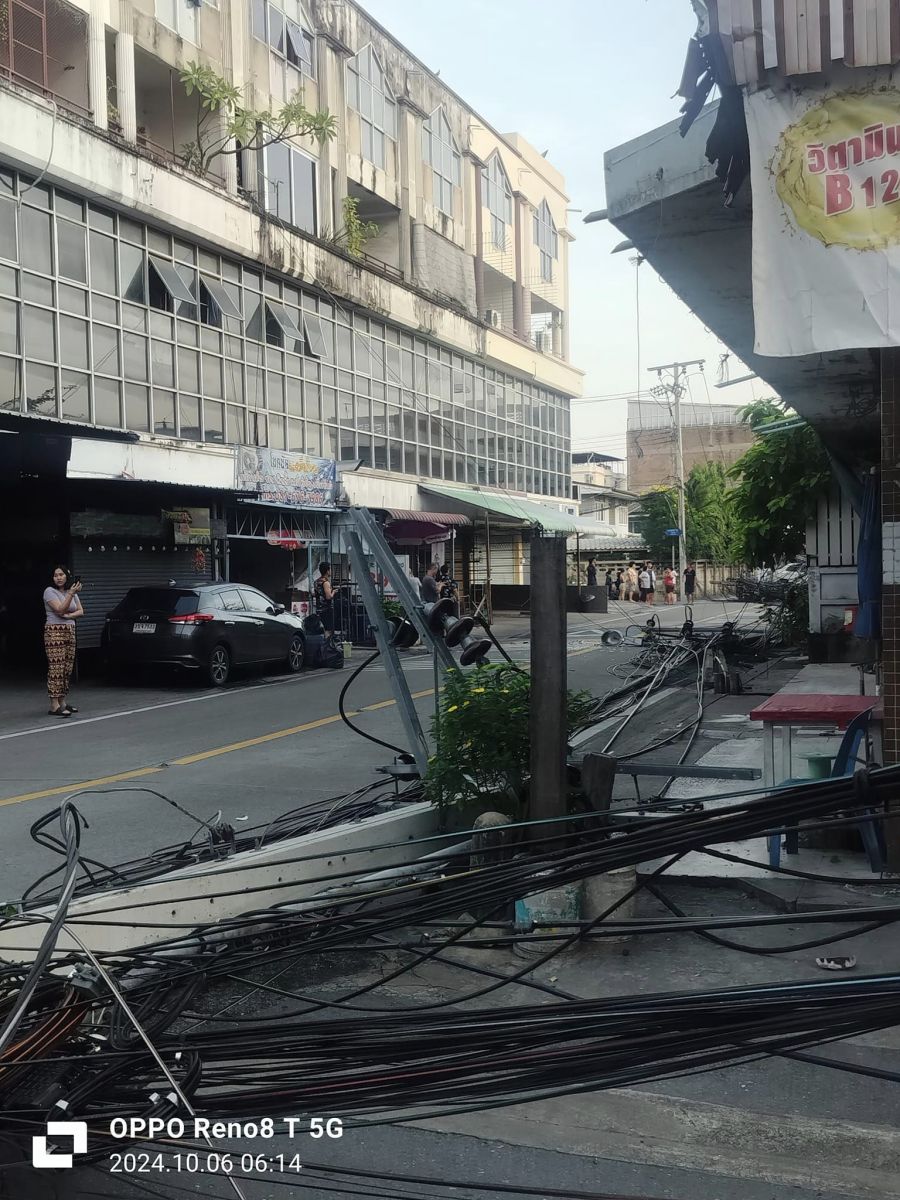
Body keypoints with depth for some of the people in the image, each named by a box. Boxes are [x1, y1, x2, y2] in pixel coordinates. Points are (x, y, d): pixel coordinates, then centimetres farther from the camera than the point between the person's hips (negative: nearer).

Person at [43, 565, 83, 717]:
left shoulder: (72, 592, 16)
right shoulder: (50, 591, -4)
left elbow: (80, 612, 9)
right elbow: (60, 609, -16)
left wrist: (68, 615, -10)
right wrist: (71, 594, -25)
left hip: (70, 631, 7)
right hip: (54, 632, -7)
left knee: (67, 668, 5)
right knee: (56, 668, -12)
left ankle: (62, 702, 11)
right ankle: (54, 706, -14)